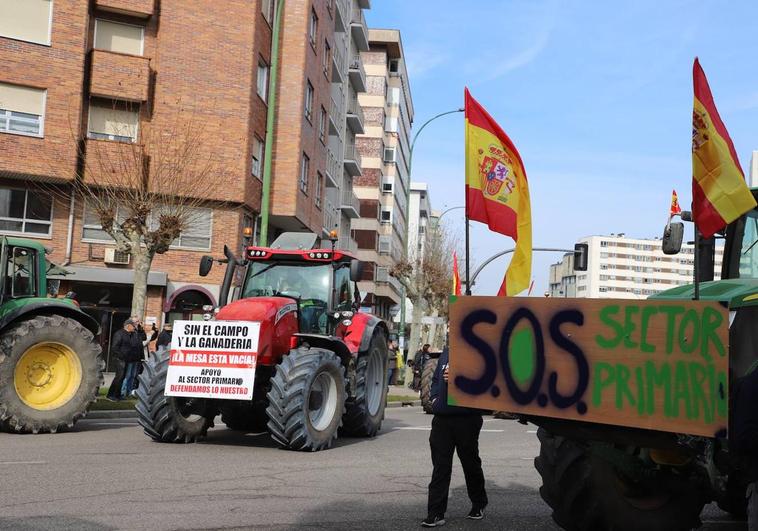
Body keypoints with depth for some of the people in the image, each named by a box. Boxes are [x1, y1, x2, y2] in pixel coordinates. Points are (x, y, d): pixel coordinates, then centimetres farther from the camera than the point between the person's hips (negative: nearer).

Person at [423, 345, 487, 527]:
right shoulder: (447, 352, 14)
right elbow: (435, 378, 25)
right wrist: (434, 397, 9)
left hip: (466, 418, -5)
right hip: (442, 418, 5)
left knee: (470, 463, 12)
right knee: (440, 466, 2)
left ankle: (478, 505, 33)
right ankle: (436, 514, 4)